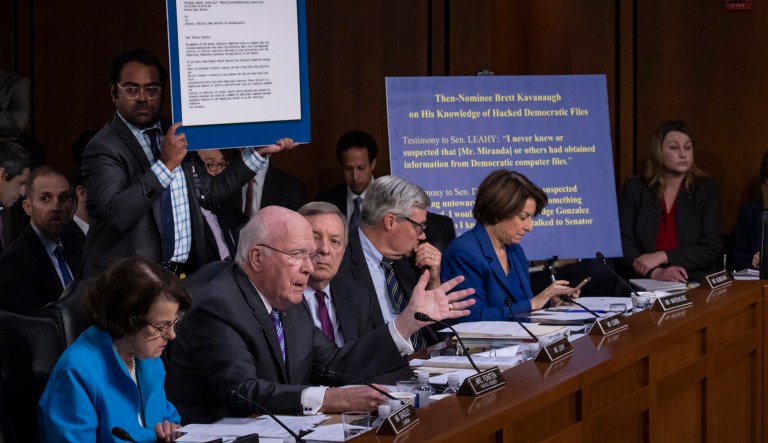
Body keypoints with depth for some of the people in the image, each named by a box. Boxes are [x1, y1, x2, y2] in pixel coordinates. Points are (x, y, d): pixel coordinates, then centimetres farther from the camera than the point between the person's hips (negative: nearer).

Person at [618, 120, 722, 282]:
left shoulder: (706, 189, 6)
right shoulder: (634, 189, 6)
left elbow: (711, 249, -2)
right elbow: (623, 245, -1)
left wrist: (662, 257, -13)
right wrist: (655, 273, -18)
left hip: (695, 284, 0)